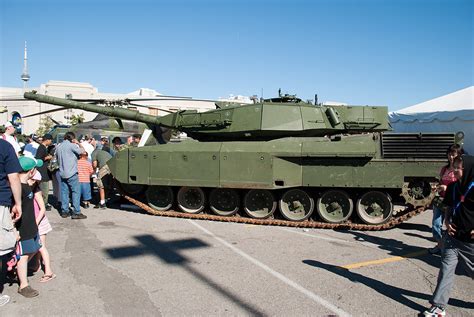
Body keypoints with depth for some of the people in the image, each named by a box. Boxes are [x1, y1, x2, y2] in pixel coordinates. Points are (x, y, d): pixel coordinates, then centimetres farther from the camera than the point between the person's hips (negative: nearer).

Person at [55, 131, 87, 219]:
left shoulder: (59, 147, 12)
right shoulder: (71, 145, -11)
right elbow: (82, 151, -6)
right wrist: (78, 143, 6)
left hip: (62, 173, 7)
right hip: (72, 173, -7)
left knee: (64, 192, 11)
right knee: (76, 192, -4)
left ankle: (64, 211, 14)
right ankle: (76, 212, -6)